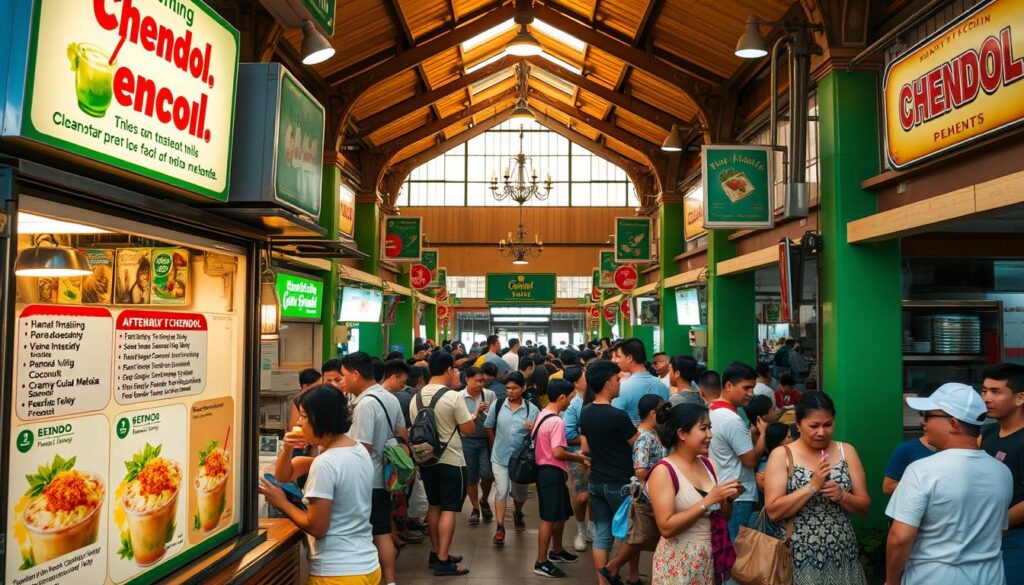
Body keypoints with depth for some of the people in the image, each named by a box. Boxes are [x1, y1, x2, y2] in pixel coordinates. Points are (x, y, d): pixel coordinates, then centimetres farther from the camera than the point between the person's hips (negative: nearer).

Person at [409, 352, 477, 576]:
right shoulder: (453, 397, -17)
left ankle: (436, 553, 25)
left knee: (434, 505, 16)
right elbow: (468, 429, -12)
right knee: (448, 509, -2)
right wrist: (473, 416, 8)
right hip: (451, 461, -7)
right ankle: (443, 560, -1)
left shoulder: (416, 398, 2)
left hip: (426, 460, 7)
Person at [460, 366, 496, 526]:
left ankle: (484, 501, 24)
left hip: (487, 439, 1)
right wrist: (477, 413, -22)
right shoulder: (459, 397, -7)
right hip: (467, 441, 0)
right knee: (471, 477, 8)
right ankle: (475, 508, 28)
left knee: (487, 473, -7)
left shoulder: (489, 395, -3)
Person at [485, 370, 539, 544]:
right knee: (501, 491, -6)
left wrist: (534, 429, -27)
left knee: (519, 492, 17)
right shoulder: (498, 405, -7)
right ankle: (500, 529, 2)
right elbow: (488, 427, 6)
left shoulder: (531, 409, -9)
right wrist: (496, 445, 9)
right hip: (499, 457, 0)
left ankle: (518, 514, 47)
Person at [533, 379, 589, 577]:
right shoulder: (556, 421, -21)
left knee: (561, 514, 23)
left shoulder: (542, 415, 10)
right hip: (552, 472, -11)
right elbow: (557, 453, -25)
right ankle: (541, 562, 4)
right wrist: (580, 458, -11)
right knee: (549, 518, -3)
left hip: (545, 469, 11)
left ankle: (556, 551, 38)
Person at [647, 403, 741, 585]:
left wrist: (728, 499, -7)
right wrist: (708, 501, -23)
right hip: (679, 561, -6)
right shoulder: (663, 472, -16)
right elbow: (666, 528, -22)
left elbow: (721, 515, 14)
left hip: (711, 557, 6)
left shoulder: (708, 464, 3)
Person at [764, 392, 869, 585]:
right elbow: (773, 511, -13)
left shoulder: (846, 451, 3)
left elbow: (864, 506, 5)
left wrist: (841, 495, -14)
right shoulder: (781, 455, -6)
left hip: (841, 556, 3)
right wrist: (812, 486, -19)